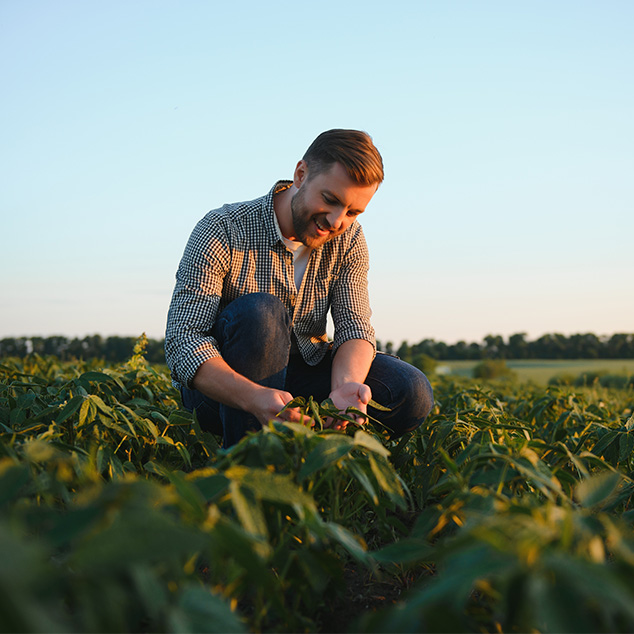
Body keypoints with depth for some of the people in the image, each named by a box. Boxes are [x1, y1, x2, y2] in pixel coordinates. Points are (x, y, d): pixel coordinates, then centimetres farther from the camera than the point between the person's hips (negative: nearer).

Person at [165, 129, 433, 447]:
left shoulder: (348, 239, -3)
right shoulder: (223, 231, -19)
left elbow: (354, 326, -10)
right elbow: (182, 341, -26)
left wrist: (345, 385, -34)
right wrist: (253, 397, -44)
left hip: (300, 375, 4)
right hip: (223, 392, -3)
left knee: (411, 393, -16)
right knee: (259, 311, -34)